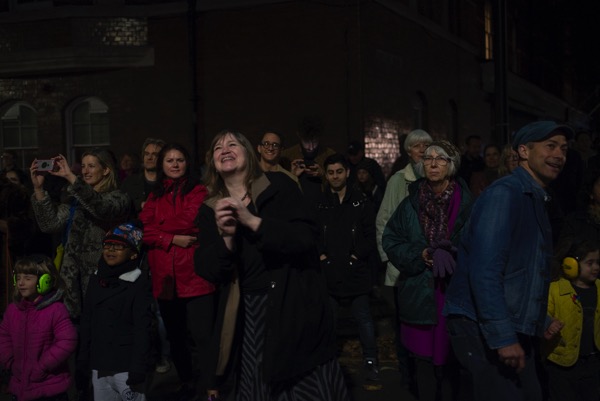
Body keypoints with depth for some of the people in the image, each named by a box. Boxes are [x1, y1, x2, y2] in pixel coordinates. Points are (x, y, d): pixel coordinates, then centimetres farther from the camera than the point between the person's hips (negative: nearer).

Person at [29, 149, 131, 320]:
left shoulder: (118, 198, -2)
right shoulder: (76, 200, 14)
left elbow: (100, 207, -25)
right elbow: (50, 223, 2)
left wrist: (70, 177, -28)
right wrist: (38, 188, -7)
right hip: (74, 275, 5)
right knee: (74, 320, 4)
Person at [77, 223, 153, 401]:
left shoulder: (139, 282, -7)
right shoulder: (95, 279, 10)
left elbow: (142, 329, -11)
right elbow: (87, 324, 12)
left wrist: (138, 369, -15)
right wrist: (82, 363, 11)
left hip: (126, 366, -6)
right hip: (98, 366, 6)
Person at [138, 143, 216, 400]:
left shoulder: (199, 191, 3)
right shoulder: (154, 196, 16)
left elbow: (193, 223, -11)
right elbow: (146, 232, 5)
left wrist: (158, 226, 1)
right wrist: (172, 239, -11)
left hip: (195, 275, -5)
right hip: (165, 277, 5)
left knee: (200, 336, -7)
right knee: (175, 336, 14)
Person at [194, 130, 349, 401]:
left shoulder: (279, 186, -3)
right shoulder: (210, 210, 7)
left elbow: (306, 237, -15)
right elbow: (208, 271, -1)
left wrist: (252, 221, -23)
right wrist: (226, 236, -19)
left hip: (296, 306, -3)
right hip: (248, 315, 3)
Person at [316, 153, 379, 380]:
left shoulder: (361, 203, 5)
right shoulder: (319, 203, 5)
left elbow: (371, 235, 3)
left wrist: (357, 255, -6)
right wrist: (320, 255, -7)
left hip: (356, 271, 0)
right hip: (327, 271, 1)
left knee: (363, 317, 4)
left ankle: (370, 360, 14)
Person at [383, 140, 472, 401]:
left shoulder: (466, 203, -1)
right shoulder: (411, 204, 4)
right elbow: (390, 240, 5)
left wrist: (453, 256, -19)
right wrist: (420, 255, -10)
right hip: (420, 294, 1)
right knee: (424, 361, 7)